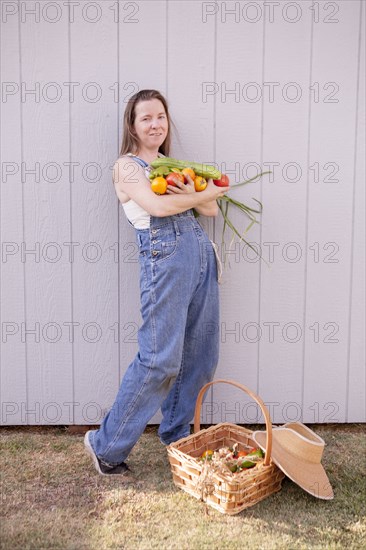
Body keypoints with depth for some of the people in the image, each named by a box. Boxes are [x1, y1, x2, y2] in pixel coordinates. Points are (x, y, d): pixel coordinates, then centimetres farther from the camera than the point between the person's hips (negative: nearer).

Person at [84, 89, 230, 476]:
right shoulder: (127, 165, 1)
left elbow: (211, 210, 12)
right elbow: (156, 205, -17)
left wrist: (192, 194, -10)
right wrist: (205, 193, -3)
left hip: (200, 253, 7)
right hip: (164, 257, -7)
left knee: (200, 355, 9)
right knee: (160, 359, -8)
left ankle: (176, 436, 25)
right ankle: (107, 444, 7)